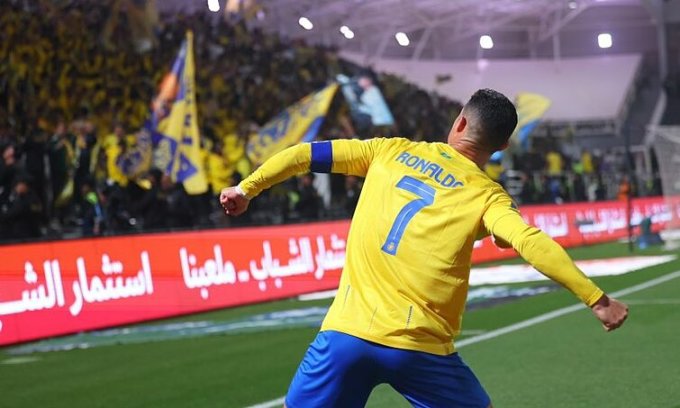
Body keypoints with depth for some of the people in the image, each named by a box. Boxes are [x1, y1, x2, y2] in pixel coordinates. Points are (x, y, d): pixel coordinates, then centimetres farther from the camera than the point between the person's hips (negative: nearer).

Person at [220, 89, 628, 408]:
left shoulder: (390, 151, 11)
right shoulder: (487, 195, 2)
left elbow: (305, 154, 11)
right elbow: (532, 243, -14)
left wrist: (246, 188, 20)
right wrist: (597, 299, -13)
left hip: (347, 330, 2)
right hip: (420, 347, -1)